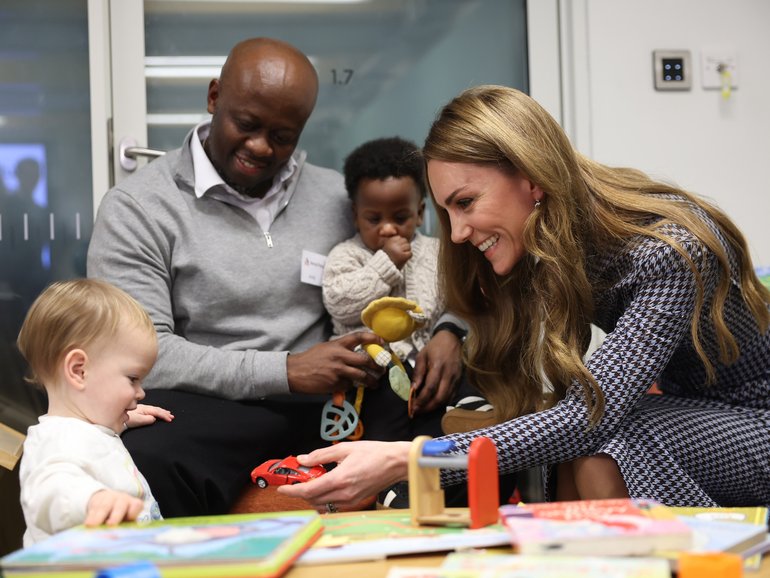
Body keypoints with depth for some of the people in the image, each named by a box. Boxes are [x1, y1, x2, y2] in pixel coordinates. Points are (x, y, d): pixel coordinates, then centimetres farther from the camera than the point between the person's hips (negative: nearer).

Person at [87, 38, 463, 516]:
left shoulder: (337, 196, 14)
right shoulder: (138, 206, 1)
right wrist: (285, 372, -15)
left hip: (330, 406, 4)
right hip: (211, 408, -4)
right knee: (144, 465, -40)